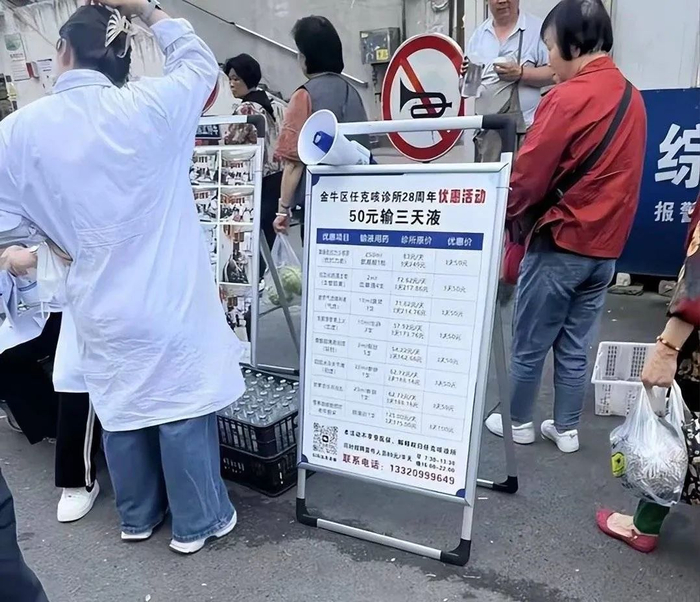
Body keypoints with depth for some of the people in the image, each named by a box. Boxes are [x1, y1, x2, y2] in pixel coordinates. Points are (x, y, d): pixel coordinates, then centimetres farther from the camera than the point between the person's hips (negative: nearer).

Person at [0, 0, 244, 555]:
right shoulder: (149, 106, -9)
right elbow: (201, 63, 9)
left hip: (101, 303, 4)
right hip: (168, 298, -3)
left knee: (122, 407, 19)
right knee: (182, 406, 8)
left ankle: (138, 516, 39)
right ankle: (198, 521, 26)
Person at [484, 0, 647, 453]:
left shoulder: (569, 98, -15)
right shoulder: (631, 97, 9)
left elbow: (529, 175, -12)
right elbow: (612, 173, 15)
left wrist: (510, 214, 5)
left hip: (560, 245, -7)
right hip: (605, 248, 7)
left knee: (529, 347, 9)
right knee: (575, 348, 16)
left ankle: (519, 424, 25)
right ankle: (567, 429, 27)